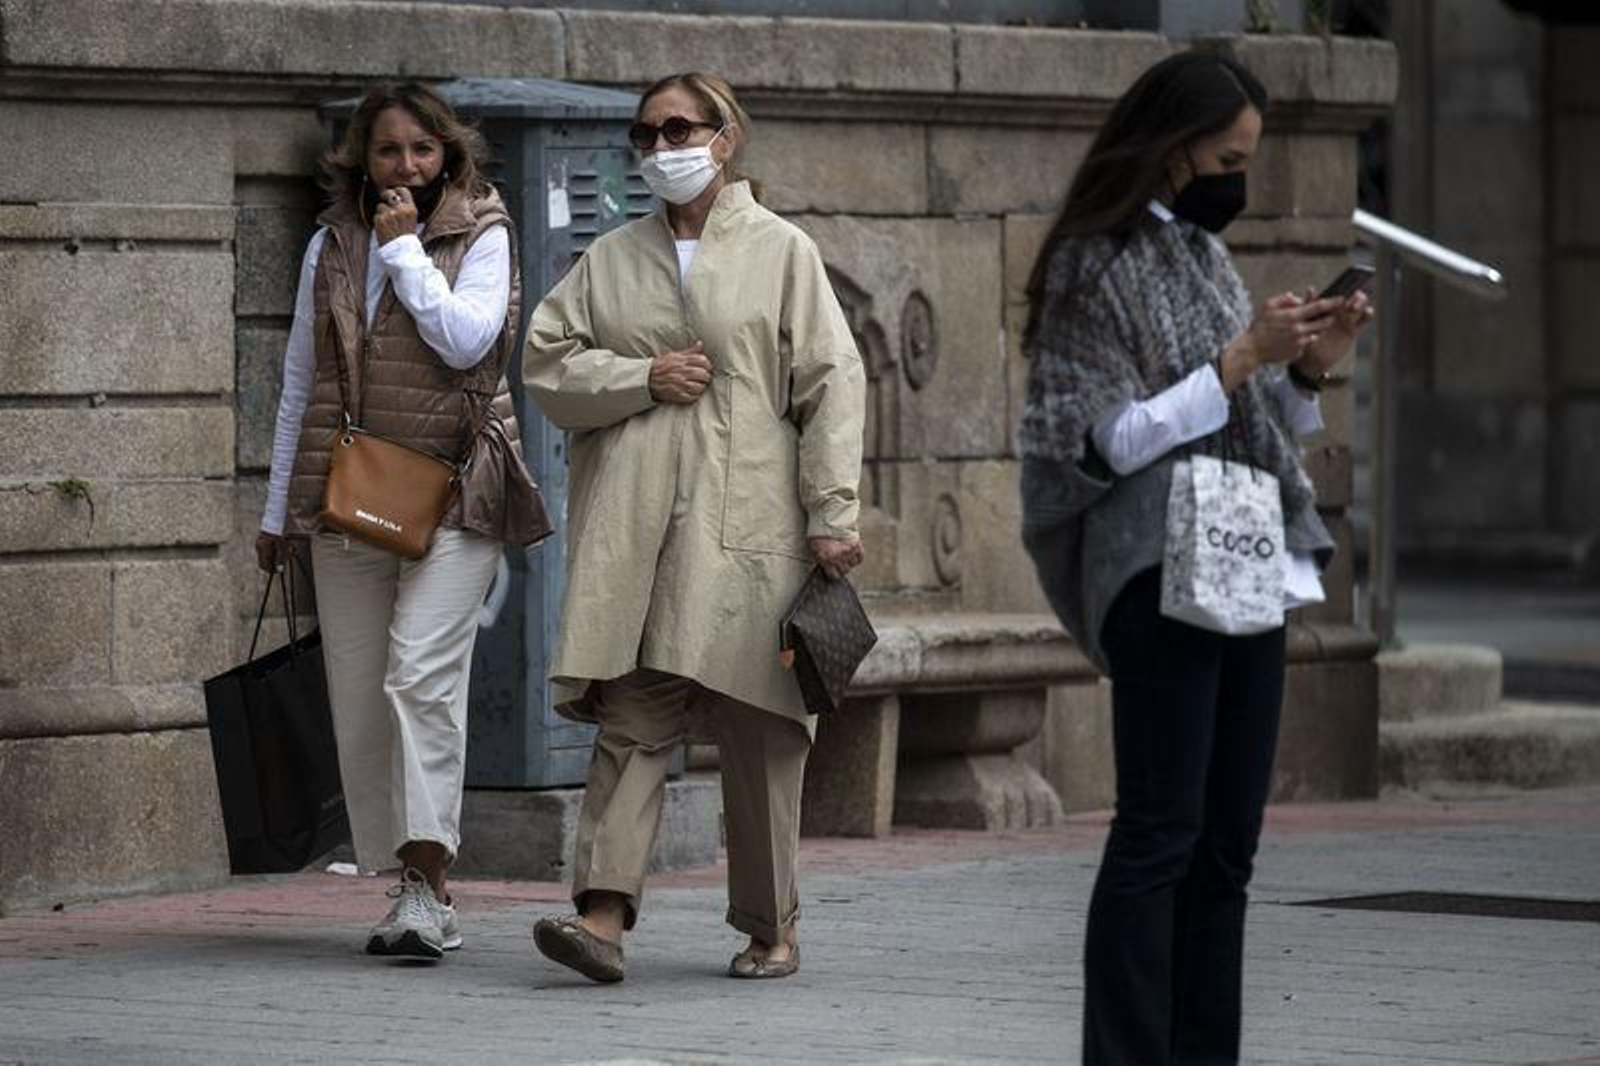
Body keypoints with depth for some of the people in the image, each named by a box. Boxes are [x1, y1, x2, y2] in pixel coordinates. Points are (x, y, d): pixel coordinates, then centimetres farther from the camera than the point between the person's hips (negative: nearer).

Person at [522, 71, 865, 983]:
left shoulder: (782, 252, 7)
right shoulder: (612, 260, 17)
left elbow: (832, 385, 2)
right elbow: (546, 361, 13)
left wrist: (832, 514, -6)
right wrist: (643, 378, -3)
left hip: (745, 522, -2)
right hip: (632, 523, 3)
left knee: (757, 728, 1)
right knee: (632, 715, -7)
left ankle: (772, 927, 11)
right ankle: (605, 914, -15)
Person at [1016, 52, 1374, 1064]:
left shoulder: (1204, 252, 16)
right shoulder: (1094, 266, -6)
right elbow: (1112, 440, -12)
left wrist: (1307, 369, 4)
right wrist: (1240, 359, -15)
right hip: (1160, 569, -8)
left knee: (1227, 842, 6)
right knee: (1160, 835, -12)